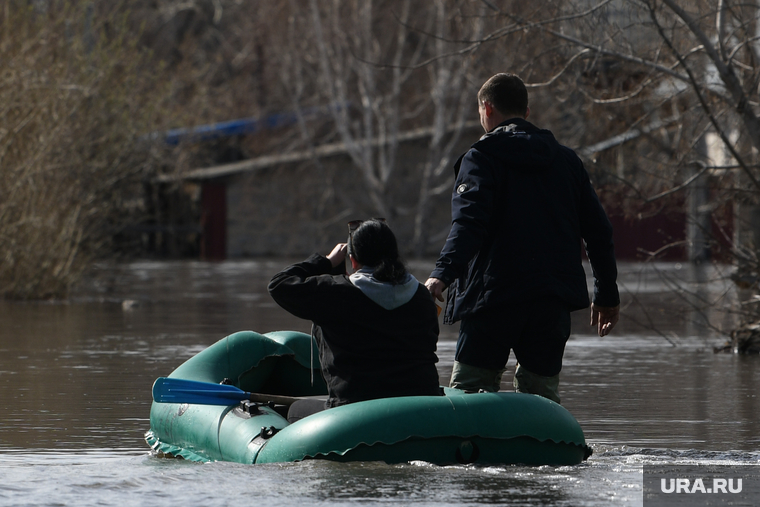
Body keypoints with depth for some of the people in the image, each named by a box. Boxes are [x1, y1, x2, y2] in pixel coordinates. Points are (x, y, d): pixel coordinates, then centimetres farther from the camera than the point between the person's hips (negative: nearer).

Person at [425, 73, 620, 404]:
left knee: (469, 391, -3)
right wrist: (607, 294, 25)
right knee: (542, 392, 8)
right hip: (554, 299, 5)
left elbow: (469, 221, -18)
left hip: (496, 293, -5)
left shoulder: (481, 158, -1)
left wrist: (444, 273, -29)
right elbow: (598, 230, 18)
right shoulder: (566, 160, 17)